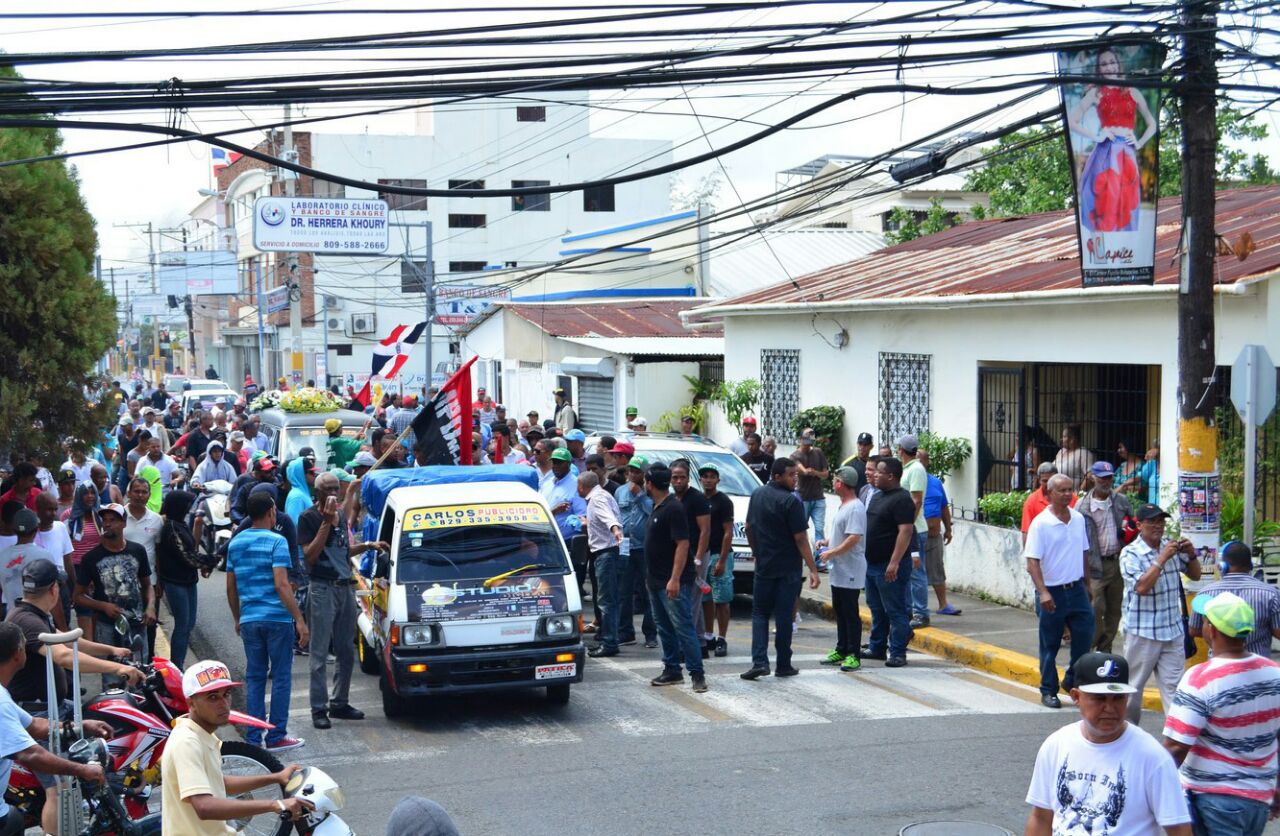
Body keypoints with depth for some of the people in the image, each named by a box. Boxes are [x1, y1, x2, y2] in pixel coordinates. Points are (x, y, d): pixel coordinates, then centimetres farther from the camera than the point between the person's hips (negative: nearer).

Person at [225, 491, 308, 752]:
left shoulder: (236, 543, 9)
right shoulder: (276, 542, -10)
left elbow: (230, 586, 13)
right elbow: (281, 585, -18)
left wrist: (237, 618, 24)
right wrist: (299, 620, -17)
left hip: (249, 620, 6)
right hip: (277, 618, -6)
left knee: (254, 677, 10)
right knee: (281, 677, 3)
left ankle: (253, 737, 9)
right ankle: (276, 736, 3)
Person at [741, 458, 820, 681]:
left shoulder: (757, 495, 4)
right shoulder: (791, 501, -16)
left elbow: (749, 527, 14)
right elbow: (800, 539, -17)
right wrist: (813, 569, -15)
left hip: (764, 565, 4)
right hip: (789, 568, -4)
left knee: (760, 613, 10)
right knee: (784, 616, 4)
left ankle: (759, 661, -4)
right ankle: (783, 665, 10)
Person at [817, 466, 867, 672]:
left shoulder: (855, 508, -17)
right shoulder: (843, 506, 15)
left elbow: (854, 538, -25)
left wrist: (831, 553, -19)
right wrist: (826, 542, 12)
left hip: (850, 572, -10)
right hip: (838, 571, 10)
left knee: (850, 613, -5)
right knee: (840, 612, 15)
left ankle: (854, 655, -2)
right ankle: (841, 651, 23)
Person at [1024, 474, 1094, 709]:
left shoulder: (1079, 519, 6)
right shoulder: (1041, 523, -12)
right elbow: (1032, 561, -16)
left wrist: (1087, 584, 19)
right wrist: (1043, 592, -24)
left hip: (1076, 589, 5)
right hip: (1052, 592, -5)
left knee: (1085, 635, 3)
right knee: (1050, 645, 5)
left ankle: (1073, 681, 23)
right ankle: (1048, 691, 15)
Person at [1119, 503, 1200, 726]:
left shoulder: (1171, 547, 6)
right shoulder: (1130, 553, -10)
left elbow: (1195, 575, 15)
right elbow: (1141, 587, -22)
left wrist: (1190, 555, -4)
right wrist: (1161, 559, -23)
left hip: (1173, 630, 5)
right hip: (1142, 631, -4)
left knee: (1173, 684, 2)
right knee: (1134, 684, 9)